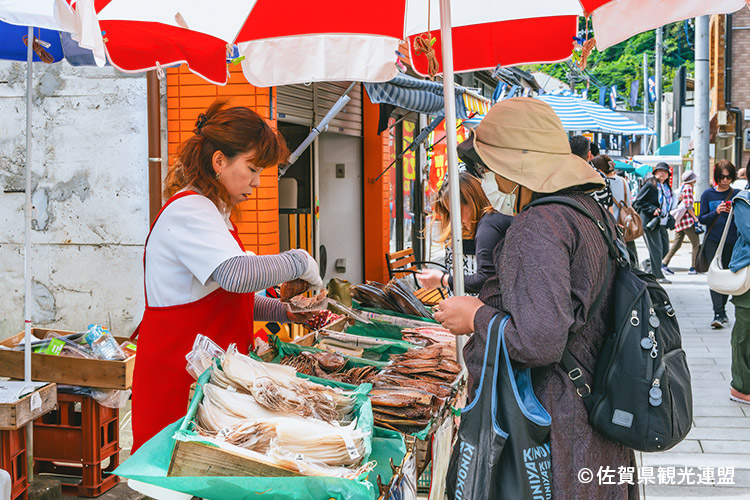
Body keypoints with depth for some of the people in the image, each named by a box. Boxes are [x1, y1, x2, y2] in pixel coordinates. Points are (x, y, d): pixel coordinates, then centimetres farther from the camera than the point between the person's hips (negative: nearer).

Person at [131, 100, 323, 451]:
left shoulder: (209, 212, 19)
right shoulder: (188, 210, -15)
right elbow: (237, 274, -32)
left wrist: (284, 310, 11)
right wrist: (298, 262, -18)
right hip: (177, 378, -10)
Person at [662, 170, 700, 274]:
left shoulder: (682, 187, 19)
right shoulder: (688, 188, -7)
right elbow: (688, 206, -15)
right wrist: (695, 218, -12)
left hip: (679, 221, 9)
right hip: (687, 219, -9)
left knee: (677, 244, 8)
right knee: (696, 243, -2)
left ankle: (664, 263, 2)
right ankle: (693, 267, -3)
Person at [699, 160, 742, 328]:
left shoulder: (737, 194, 5)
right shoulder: (708, 194, 4)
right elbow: (702, 218, 2)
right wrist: (716, 212, -16)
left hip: (732, 241, 1)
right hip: (712, 241, -1)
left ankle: (722, 309, 24)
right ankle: (718, 314, -16)